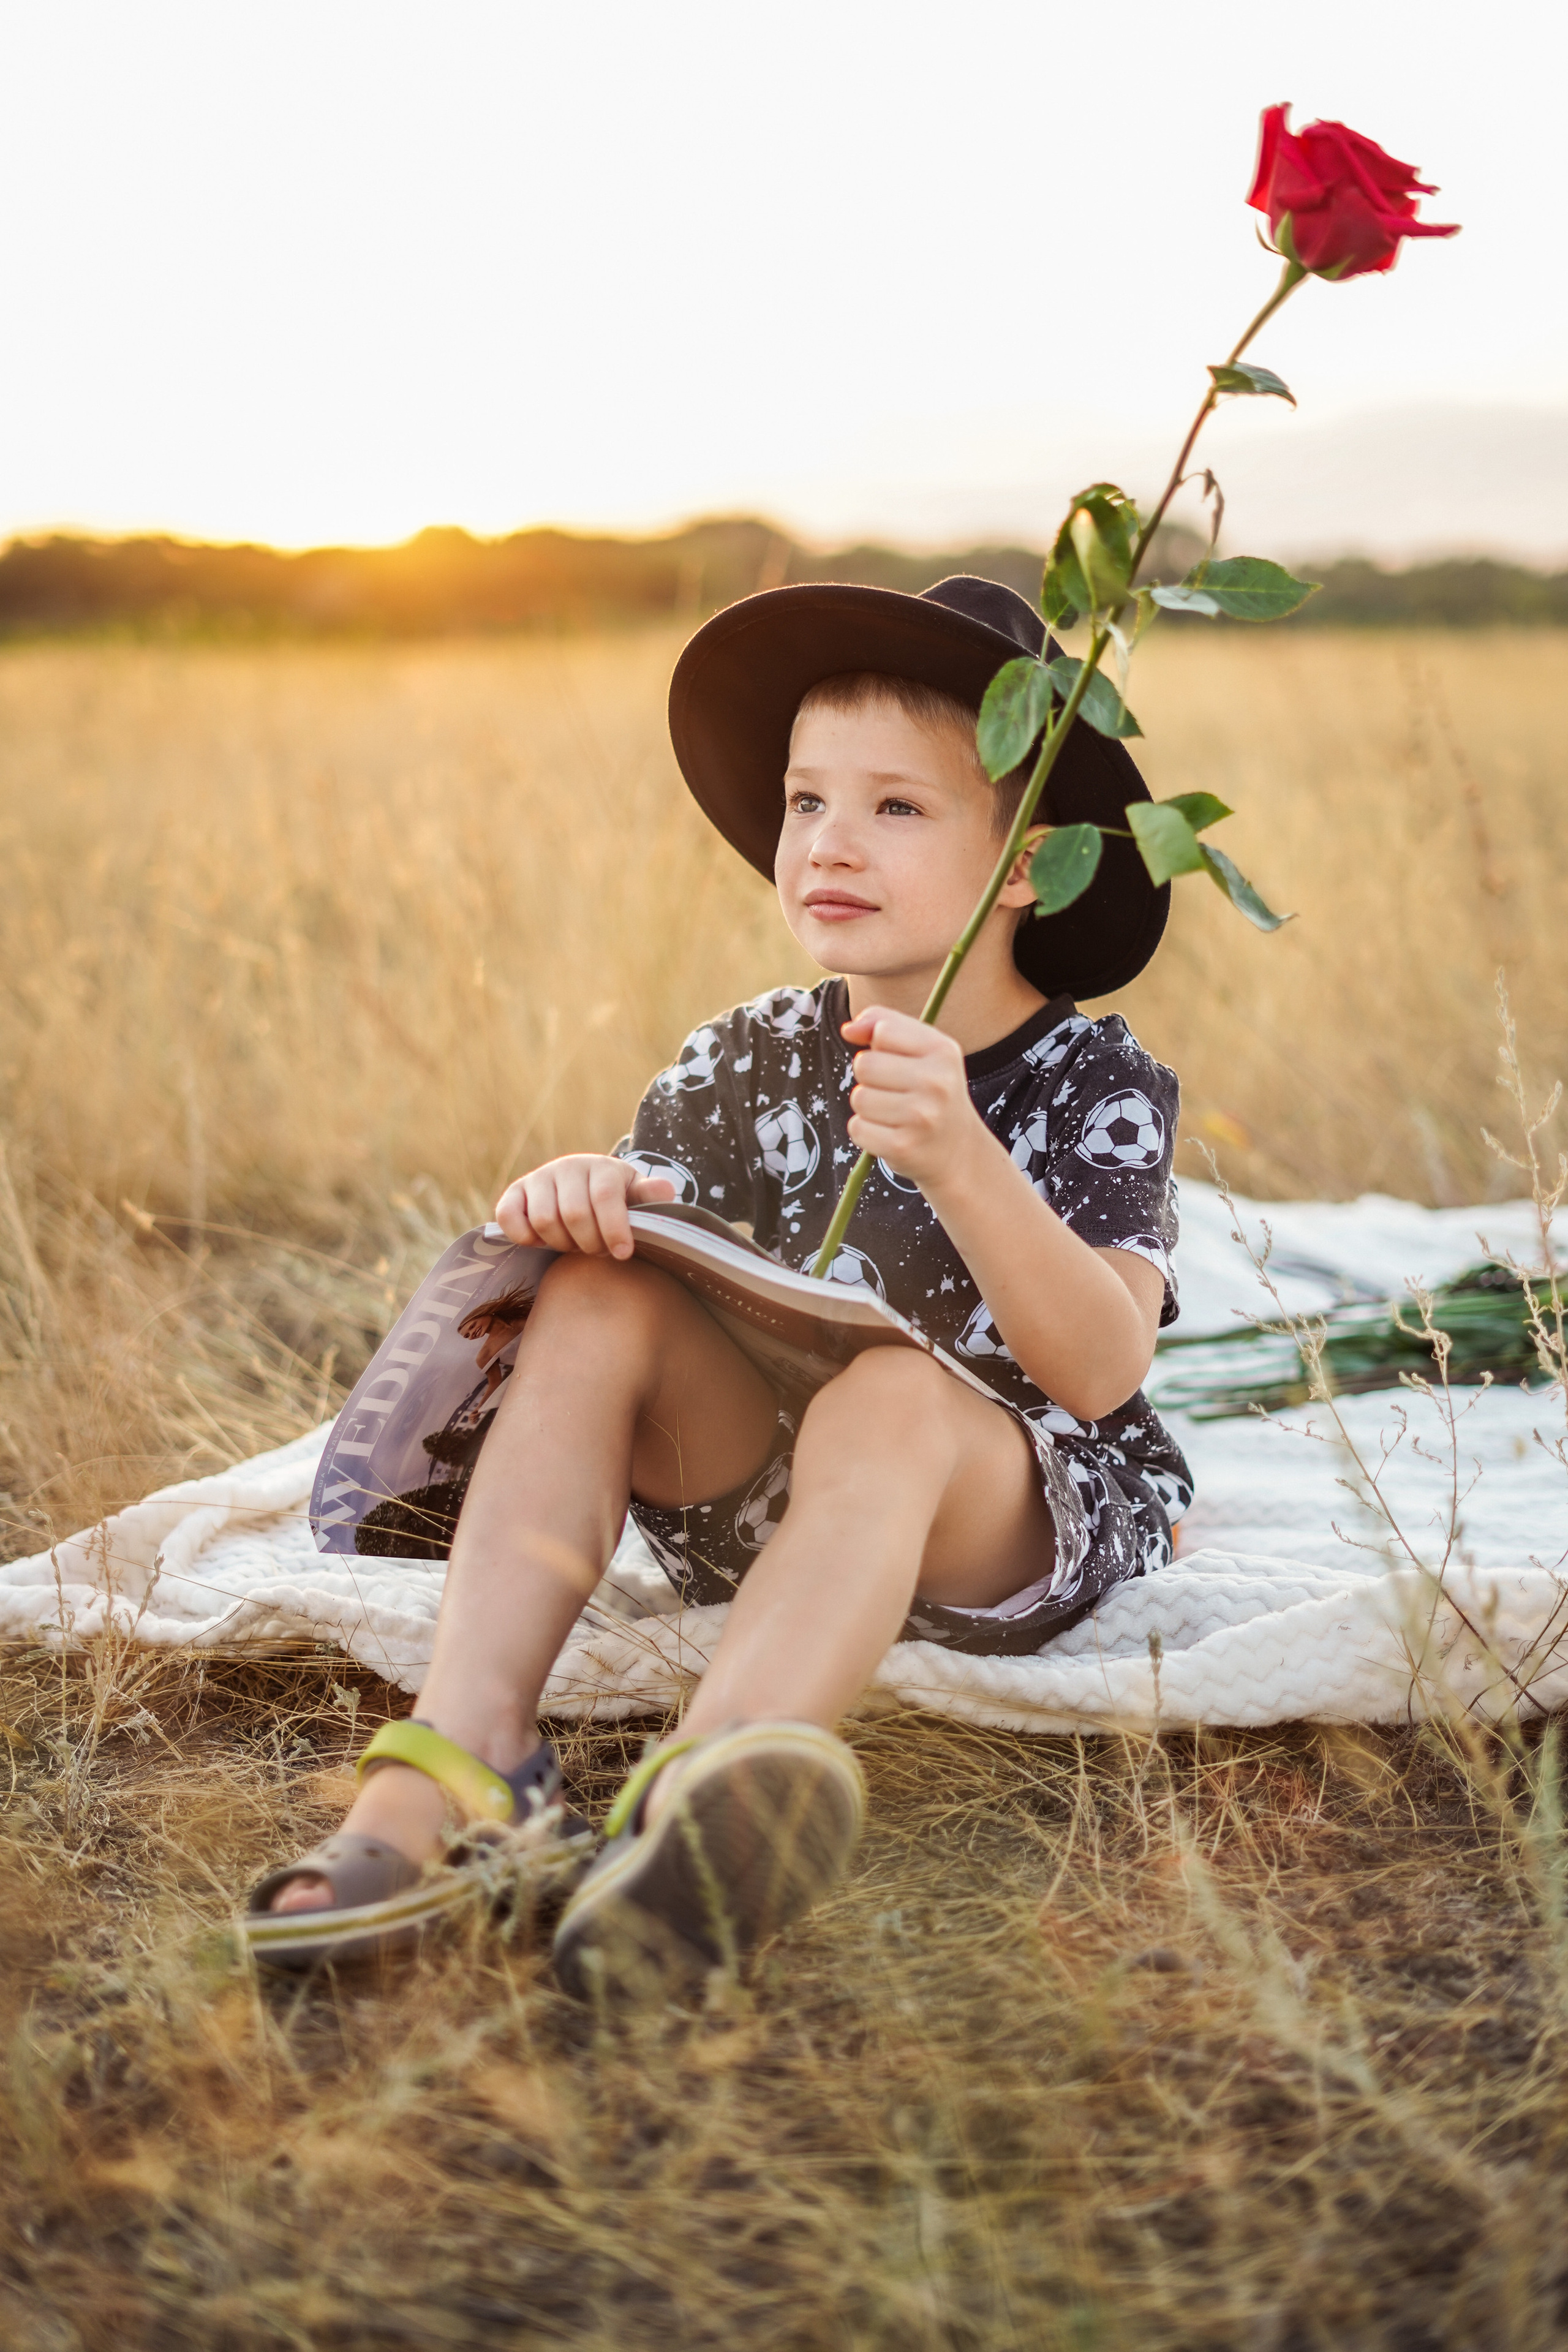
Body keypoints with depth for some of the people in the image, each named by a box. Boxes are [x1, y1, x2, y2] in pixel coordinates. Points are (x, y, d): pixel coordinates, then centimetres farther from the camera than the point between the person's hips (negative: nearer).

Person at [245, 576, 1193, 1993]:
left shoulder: (1097, 1084, -7)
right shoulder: (747, 1062, 4)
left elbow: (1105, 1369, -21)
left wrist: (958, 1161, -36)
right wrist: (584, 1200, -23)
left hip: (1028, 1532, -3)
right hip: (758, 1504, 4)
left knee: (891, 1395, -36)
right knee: (599, 1297, -21)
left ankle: (702, 1799, -58)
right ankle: (464, 1758, -34)